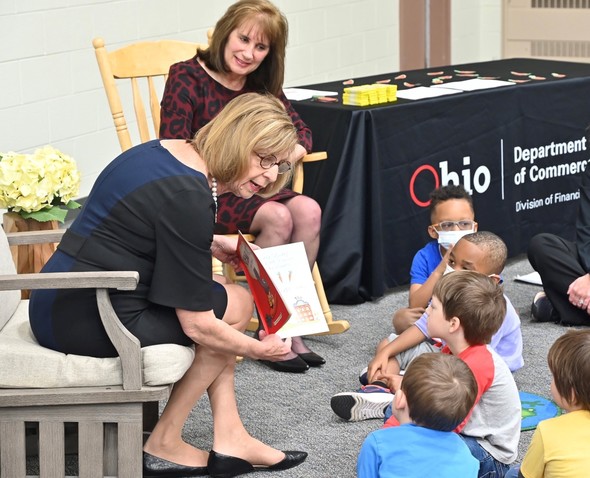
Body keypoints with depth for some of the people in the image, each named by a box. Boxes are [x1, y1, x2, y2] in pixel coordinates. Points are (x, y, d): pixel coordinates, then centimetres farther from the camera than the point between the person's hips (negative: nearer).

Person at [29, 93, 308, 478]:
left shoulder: (165, 151, 7)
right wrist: (259, 349, -1)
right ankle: (164, 446, 8)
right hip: (88, 323, -10)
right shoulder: (188, 198, -21)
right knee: (236, 304, 1)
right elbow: (198, 326, -17)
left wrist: (210, 244, 16)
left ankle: (230, 438, 13)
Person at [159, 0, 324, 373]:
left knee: (308, 211, -22)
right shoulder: (188, 78, -8)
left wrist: (292, 152, -12)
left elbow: (299, 130, 13)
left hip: (249, 190, 6)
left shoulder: (262, 86, 11)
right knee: (278, 217, -29)